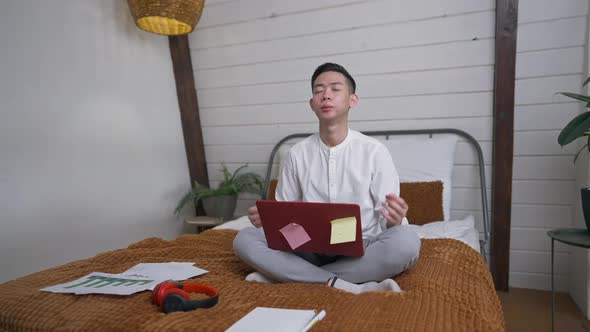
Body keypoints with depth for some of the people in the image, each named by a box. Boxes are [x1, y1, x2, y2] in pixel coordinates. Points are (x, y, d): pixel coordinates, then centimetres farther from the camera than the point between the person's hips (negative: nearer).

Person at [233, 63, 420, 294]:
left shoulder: (374, 151, -3)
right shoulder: (298, 153, 5)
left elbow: (389, 221, -2)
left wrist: (395, 220, -27)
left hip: (361, 250, -1)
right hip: (311, 249, 2)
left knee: (406, 242, -34)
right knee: (244, 239, -20)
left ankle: (281, 275, -24)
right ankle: (341, 286, -29)